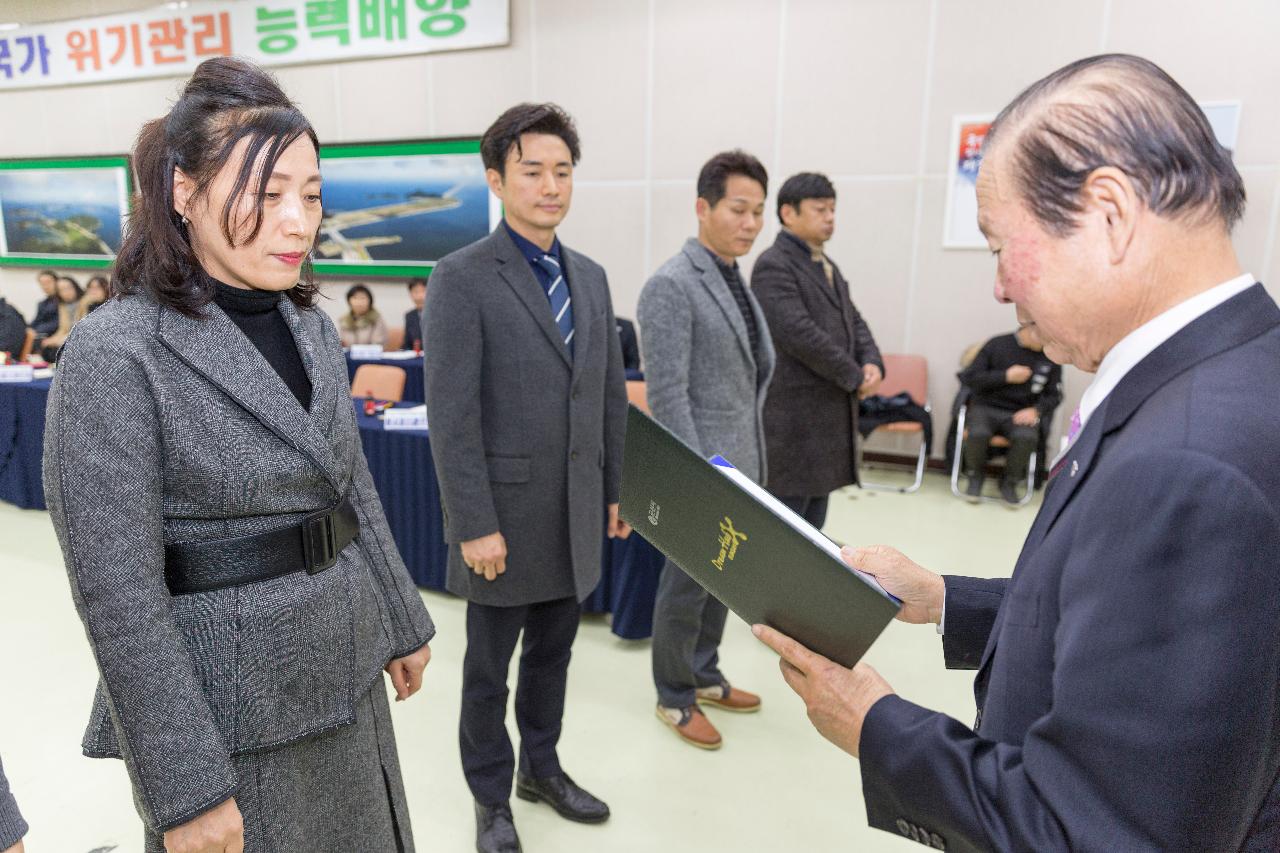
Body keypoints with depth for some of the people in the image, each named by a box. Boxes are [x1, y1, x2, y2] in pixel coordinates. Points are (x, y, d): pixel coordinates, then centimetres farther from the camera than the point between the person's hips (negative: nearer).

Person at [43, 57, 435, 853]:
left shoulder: (313, 327, 2)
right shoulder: (115, 354, -18)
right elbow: (120, 594, -18)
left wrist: (402, 622, 14)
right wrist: (186, 788, -16)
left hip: (348, 683, 6)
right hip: (228, 713, -6)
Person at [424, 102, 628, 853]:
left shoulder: (591, 277, 9)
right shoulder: (462, 278, -11)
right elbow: (451, 415, -15)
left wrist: (617, 490, 10)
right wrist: (475, 525, -17)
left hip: (577, 514, 6)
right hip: (506, 514, -5)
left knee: (553, 652, 20)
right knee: (490, 669, 13)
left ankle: (543, 768, 42)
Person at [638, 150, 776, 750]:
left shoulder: (735, 281, 11)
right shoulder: (671, 286, -16)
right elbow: (667, 396, -20)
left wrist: (751, 461, 12)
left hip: (741, 463, 8)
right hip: (701, 465, -8)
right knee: (687, 586, 7)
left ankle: (704, 675, 38)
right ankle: (675, 698, 26)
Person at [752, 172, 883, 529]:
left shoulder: (828, 267, 18)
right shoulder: (773, 266, -12)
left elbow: (853, 321, 18)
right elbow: (799, 334, -22)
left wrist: (873, 363, -3)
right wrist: (854, 377, -13)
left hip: (828, 418, 9)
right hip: (792, 421, -9)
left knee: (812, 526, 16)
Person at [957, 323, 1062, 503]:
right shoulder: (997, 345, -2)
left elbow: (1054, 395, 8)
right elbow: (968, 378, -4)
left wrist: (1036, 410, -12)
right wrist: (1006, 376, -12)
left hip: (1021, 413, 1)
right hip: (987, 407, -1)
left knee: (1027, 437, -32)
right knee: (977, 433, -33)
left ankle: (1009, 481, -2)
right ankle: (975, 475, 0)